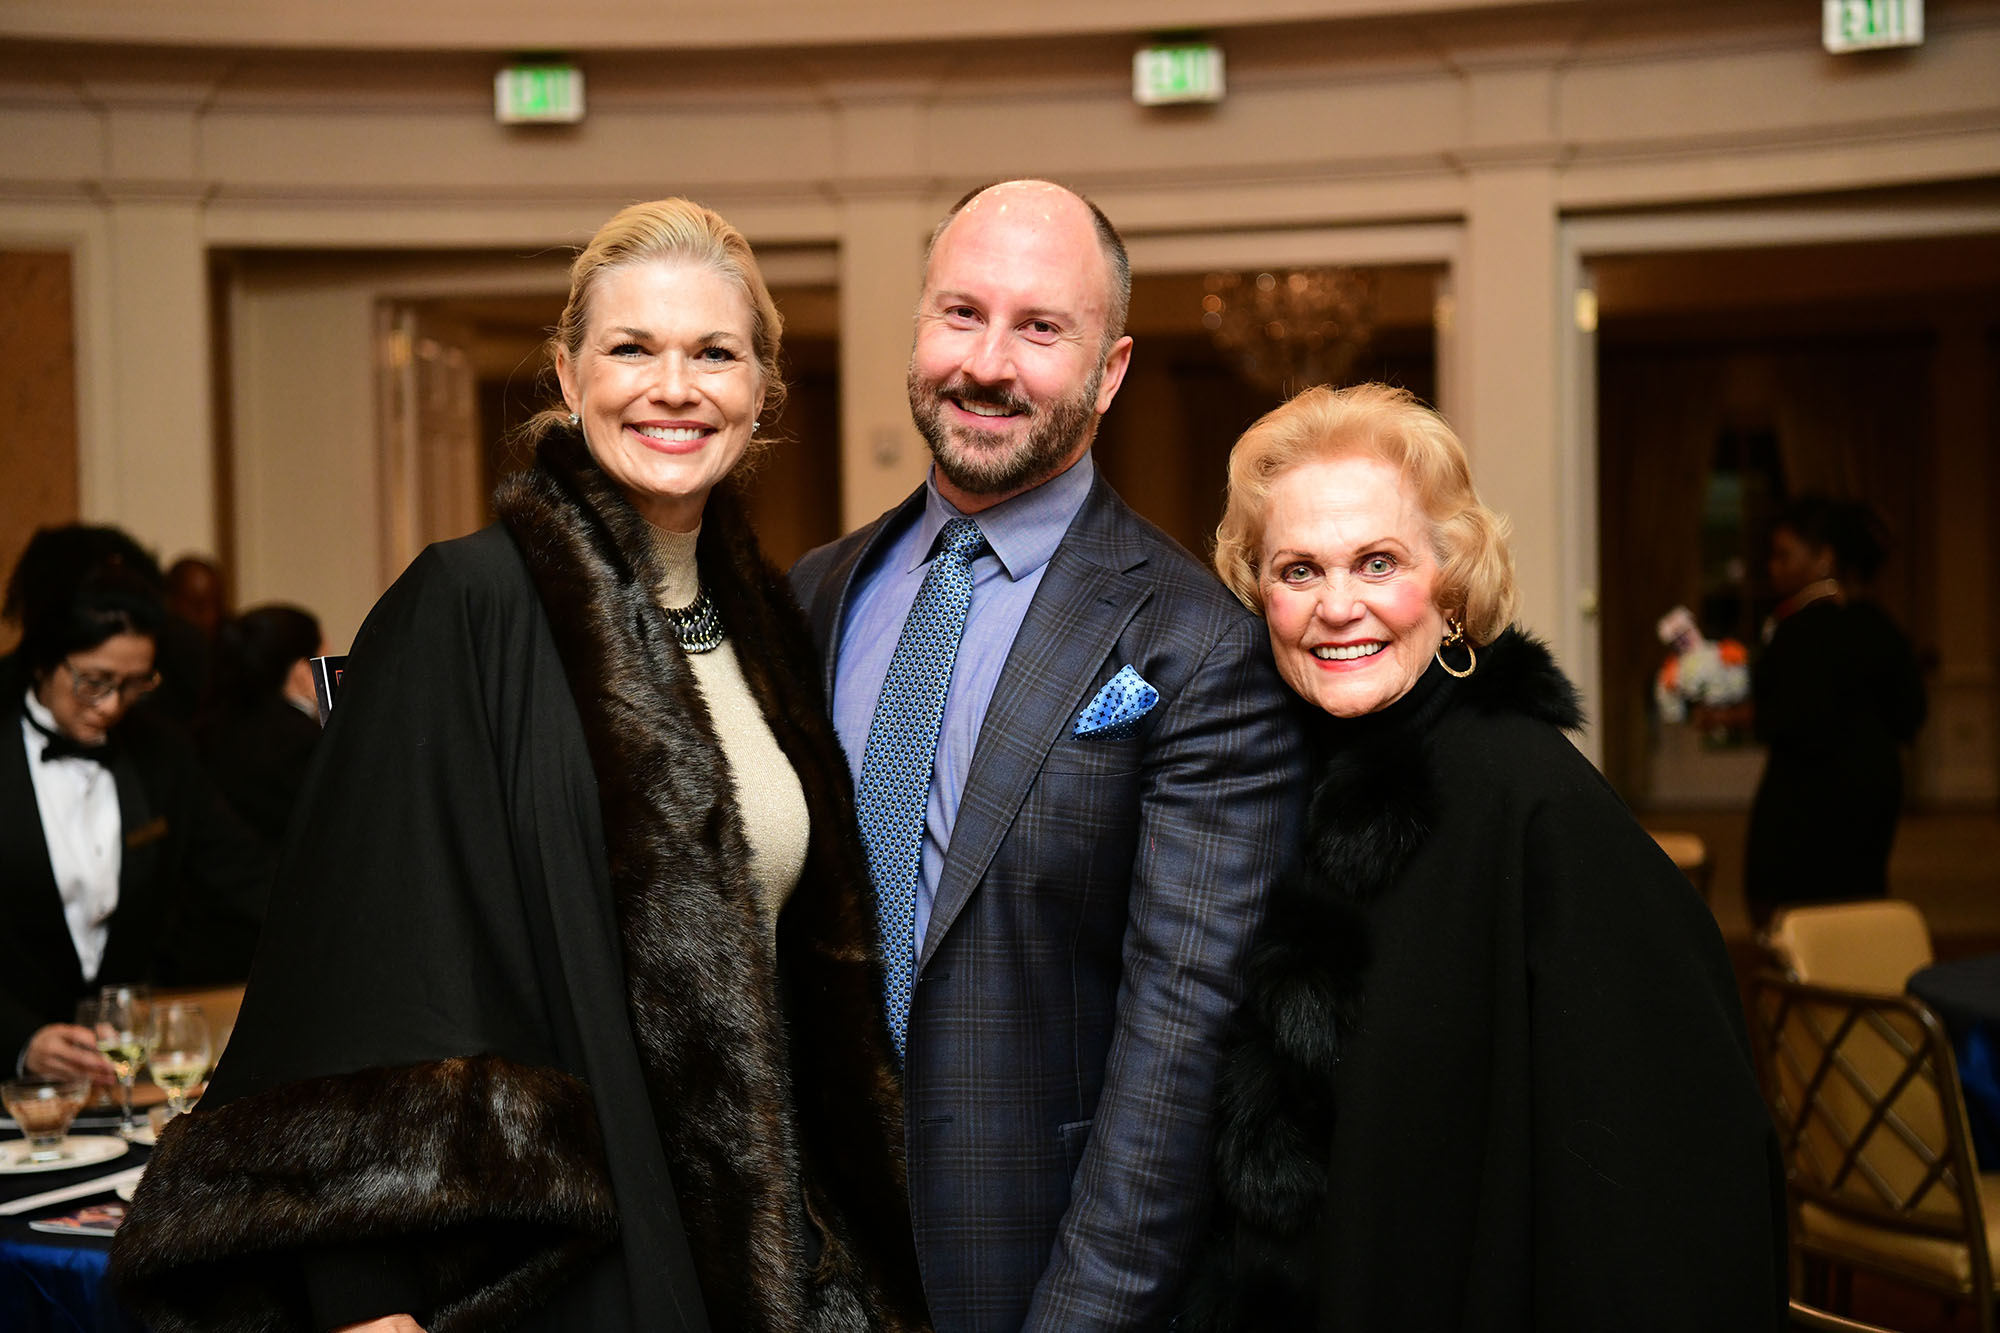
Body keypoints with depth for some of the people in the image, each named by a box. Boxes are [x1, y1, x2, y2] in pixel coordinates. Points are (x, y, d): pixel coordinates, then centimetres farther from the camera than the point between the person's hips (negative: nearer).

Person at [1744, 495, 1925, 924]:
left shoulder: (1806, 629, -16)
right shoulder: (1878, 626, 10)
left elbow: (1802, 727, -23)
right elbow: (1907, 716, 15)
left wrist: (1747, 716, -9)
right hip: (1877, 791, 9)